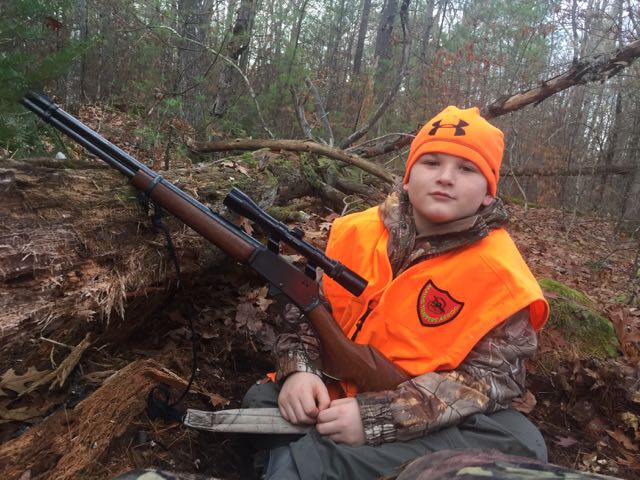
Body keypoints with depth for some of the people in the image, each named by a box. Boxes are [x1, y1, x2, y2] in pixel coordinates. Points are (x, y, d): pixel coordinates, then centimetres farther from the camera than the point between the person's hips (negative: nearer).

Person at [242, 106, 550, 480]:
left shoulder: (499, 274, -14)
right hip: (335, 397, 2)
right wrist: (298, 371, -17)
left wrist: (376, 417, -29)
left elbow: (490, 380, -19)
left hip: (426, 426, -1)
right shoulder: (357, 231, -1)